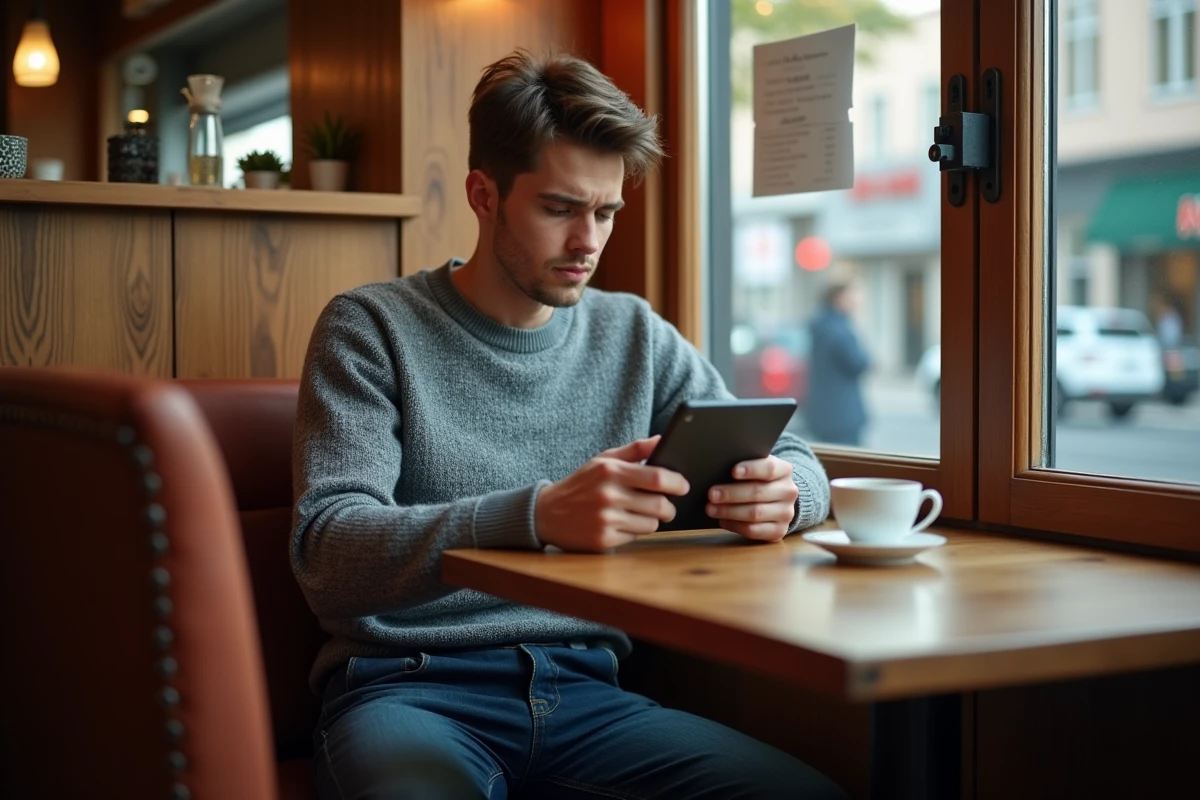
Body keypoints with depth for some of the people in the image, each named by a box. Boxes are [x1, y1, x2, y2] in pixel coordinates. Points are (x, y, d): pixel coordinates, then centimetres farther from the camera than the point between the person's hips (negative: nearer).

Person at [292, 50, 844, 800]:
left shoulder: (636, 337, 13)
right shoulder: (372, 329, 0)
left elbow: (796, 462, 15)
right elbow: (329, 556, -14)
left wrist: (782, 491, -12)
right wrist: (538, 516, -31)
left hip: (583, 690, 5)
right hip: (410, 687, -5)